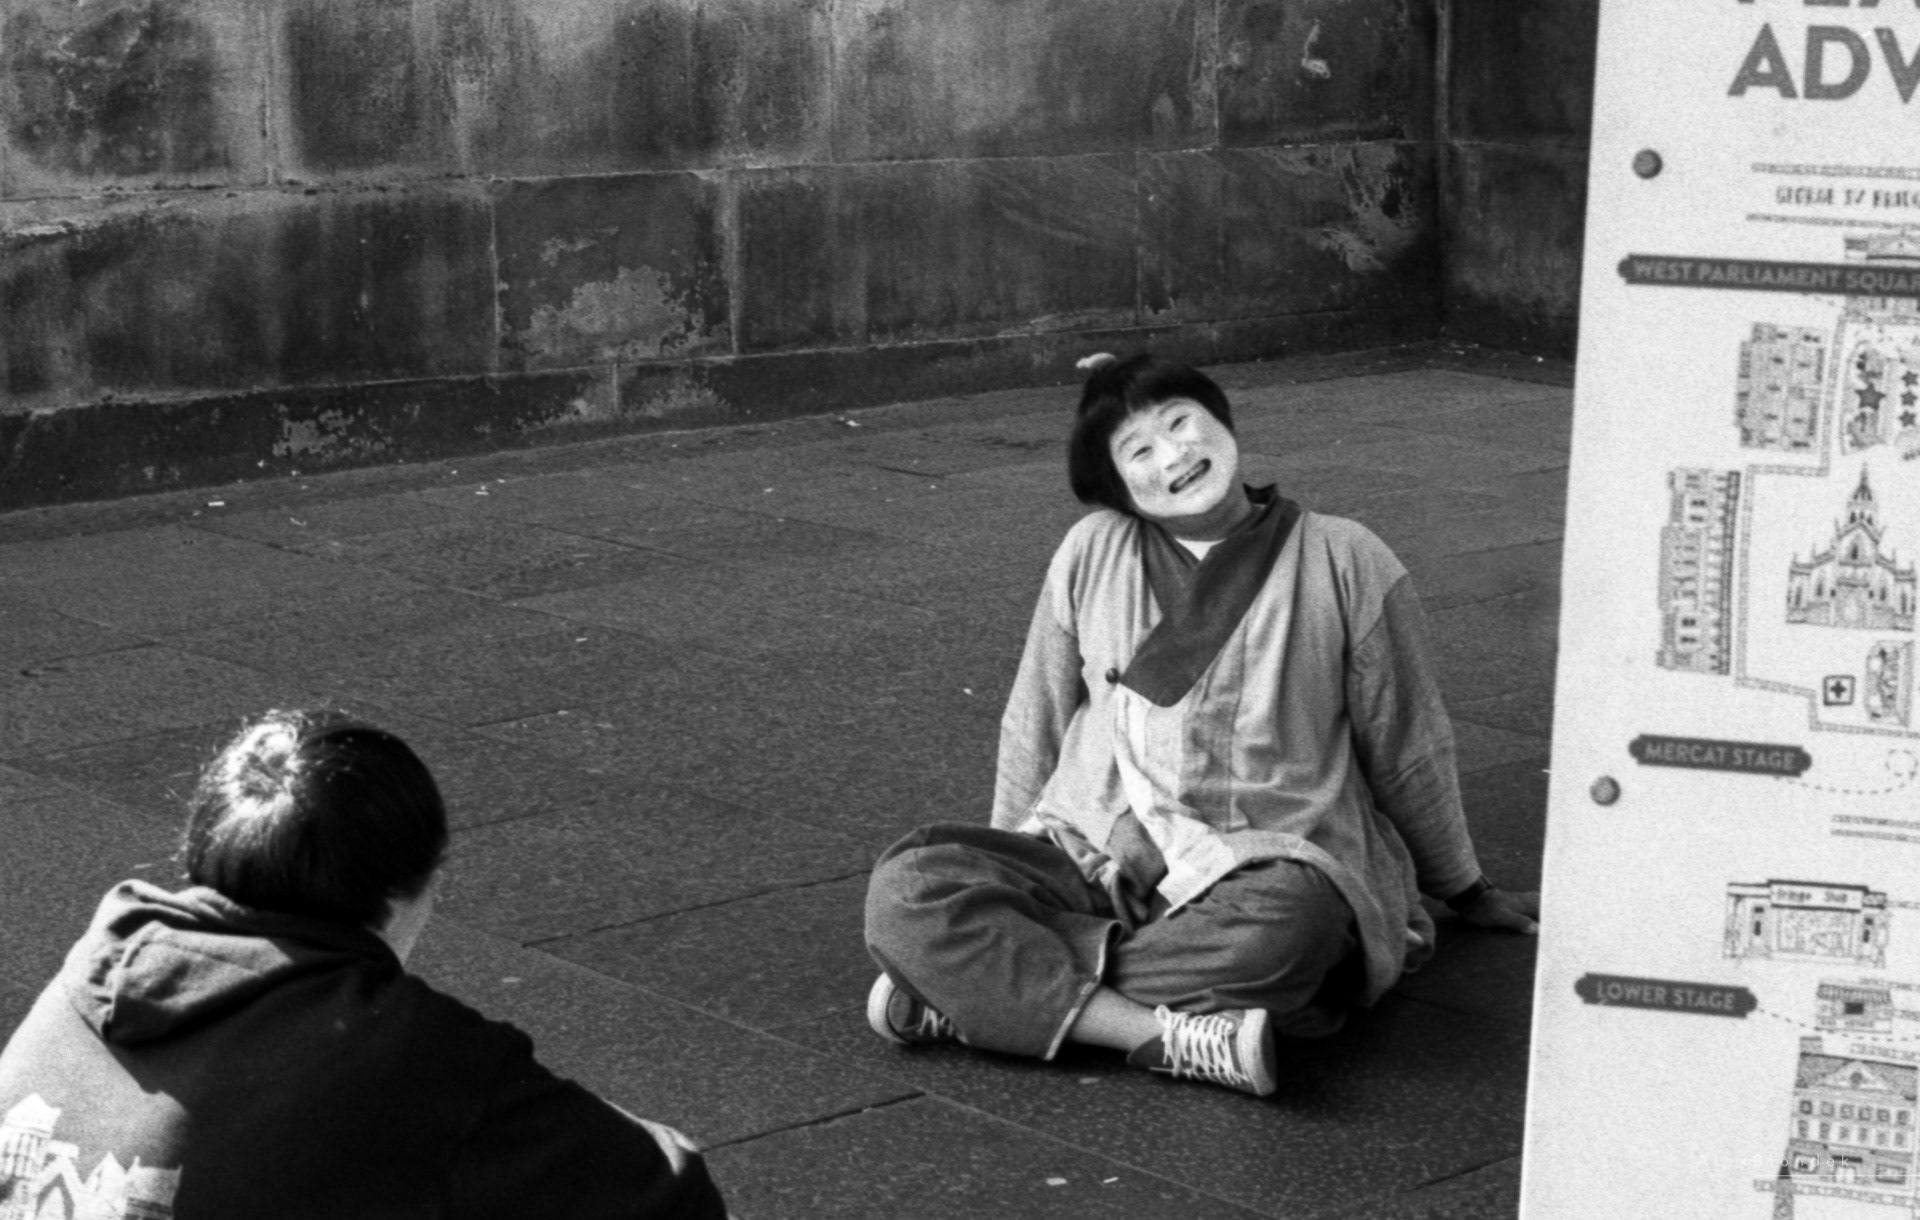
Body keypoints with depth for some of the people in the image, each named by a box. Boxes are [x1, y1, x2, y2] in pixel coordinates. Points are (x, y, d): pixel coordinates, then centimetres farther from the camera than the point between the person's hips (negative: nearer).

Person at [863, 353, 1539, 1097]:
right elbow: (1033, 725, 17)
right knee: (907, 888, -25)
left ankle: (988, 992, -28)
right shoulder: (1093, 553, 6)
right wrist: (1009, 883, 22)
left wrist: (1468, 894, 22)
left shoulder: (1345, 564, 2)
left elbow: (1409, 750, 12)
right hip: (1088, 859, 2)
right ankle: (1172, 1036, -35)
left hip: (1261, 866, -2)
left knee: (1291, 924, -40)